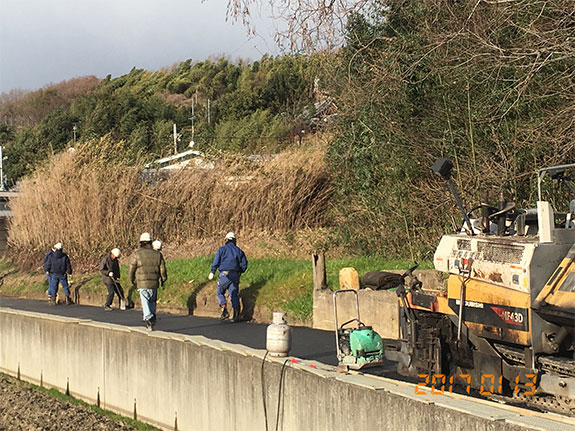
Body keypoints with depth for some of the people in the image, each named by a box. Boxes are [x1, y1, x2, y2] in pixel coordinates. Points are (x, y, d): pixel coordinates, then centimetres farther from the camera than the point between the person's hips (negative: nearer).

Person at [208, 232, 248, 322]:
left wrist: (212, 272, -3)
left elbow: (216, 261, -6)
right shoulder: (239, 250, 13)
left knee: (220, 293, 9)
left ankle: (225, 311, -8)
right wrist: (239, 272, 24)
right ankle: (236, 315, -8)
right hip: (235, 275, 3)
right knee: (234, 294, 3)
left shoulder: (222, 249, 2)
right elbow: (244, 264, 11)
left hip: (224, 274, -3)